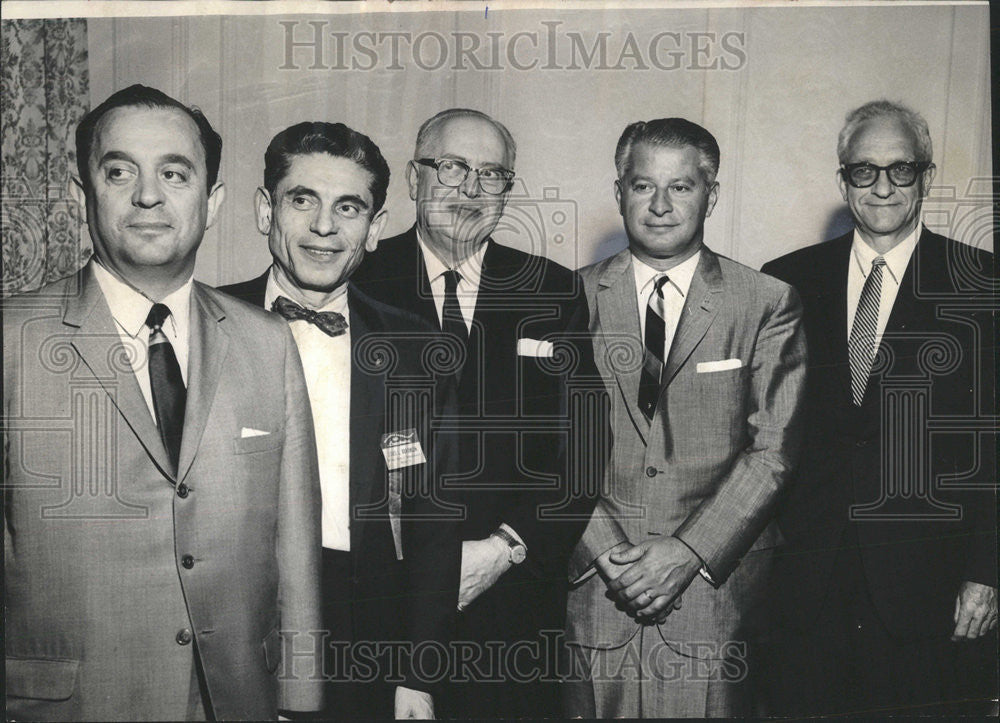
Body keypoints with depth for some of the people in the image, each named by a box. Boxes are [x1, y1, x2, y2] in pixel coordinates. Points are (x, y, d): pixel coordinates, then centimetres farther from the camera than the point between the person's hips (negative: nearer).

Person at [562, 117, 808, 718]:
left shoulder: (768, 304, 1)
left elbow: (774, 449, -4)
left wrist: (689, 552, -12)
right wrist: (605, 550, -9)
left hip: (716, 585, -1)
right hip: (595, 581, 1)